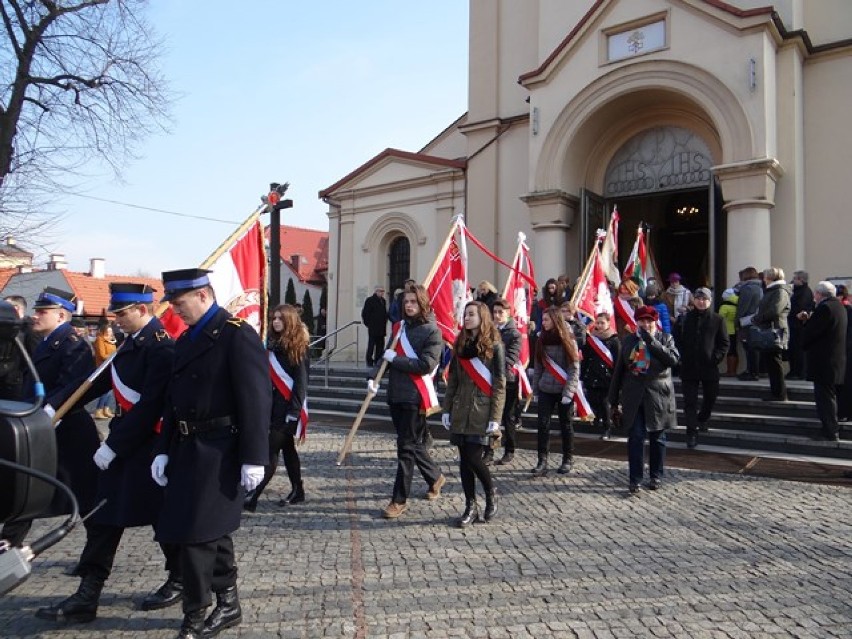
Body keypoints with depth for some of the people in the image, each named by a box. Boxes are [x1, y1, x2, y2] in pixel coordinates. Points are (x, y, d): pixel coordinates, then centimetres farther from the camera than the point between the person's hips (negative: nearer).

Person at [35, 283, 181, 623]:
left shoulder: (161, 347, -20)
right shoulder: (132, 342, 10)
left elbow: (150, 406, -24)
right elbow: (103, 380, 15)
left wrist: (113, 445, -20)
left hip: (149, 448, -9)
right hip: (123, 445, 9)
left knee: (163, 516, 7)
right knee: (103, 517, 10)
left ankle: (181, 580, 28)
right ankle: (87, 596, 19)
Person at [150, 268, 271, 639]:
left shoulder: (237, 334, -13)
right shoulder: (186, 339, 14)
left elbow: (256, 399, -17)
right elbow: (174, 399, 17)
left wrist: (253, 458, -19)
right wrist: (164, 450, 11)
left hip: (218, 451, -8)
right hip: (188, 448, 8)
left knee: (195, 533, -3)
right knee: (211, 531, 16)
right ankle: (227, 604, 30)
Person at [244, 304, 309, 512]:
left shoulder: (297, 346, -10)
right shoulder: (274, 343, 12)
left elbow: (301, 381, -14)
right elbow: (269, 376, 13)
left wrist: (295, 410, -20)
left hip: (288, 407, -8)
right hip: (275, 405, 8)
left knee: (271, 450, -8)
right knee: (287, 448, 13)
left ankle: (252, 496, -7)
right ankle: (297, 491, 23)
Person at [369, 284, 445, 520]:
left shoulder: (432, 331, -8)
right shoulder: (401, 327, 13)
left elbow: (426, 365, -17)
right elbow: (388, 355, 16)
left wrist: (395, 359, -14)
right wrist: (374, 377, 0)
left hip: (415, 397, -7)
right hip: (395, 394, 7)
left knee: (406, 447, -3)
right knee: (414, 443, 18)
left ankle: (399, 500, 6)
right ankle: (435, 477, 40)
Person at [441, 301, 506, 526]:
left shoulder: (494, 346, -5)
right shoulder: (460, 344, 11)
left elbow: (500, 385, -8)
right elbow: (452, 380, 13)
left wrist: (495, 417, -13)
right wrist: (447, 409, 8)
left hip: (481, 412, -5)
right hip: (460, 411, 5)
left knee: (473, 458, -9)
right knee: (464, 459, 5)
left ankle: (491, 495, 18)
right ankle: (471, 506, 16)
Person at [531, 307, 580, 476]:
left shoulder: (567, 340, -6)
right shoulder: (542, 339, 6)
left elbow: (574, 368, -9)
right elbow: (538, 367, 9)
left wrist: (568, 392, -15)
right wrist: (535, 389, 7)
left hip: (563, 390, -3)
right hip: (545, 389, 3)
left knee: (565, 424, 8)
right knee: (543, 424, -4)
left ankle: (568, 460, 21)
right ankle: (542, 462, -2)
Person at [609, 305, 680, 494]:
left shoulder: (665, 339, 4)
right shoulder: (628, 340, 9)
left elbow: (674, 359, -15)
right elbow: (618, 370, 10)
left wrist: (651, 340, -16)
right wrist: (614, 399, 8)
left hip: (657, 396, -1)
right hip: (633, 398, 1)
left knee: (657, 438, 9)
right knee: (635, 437, -3)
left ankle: (656, 476, 23)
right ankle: (635, 479, 2)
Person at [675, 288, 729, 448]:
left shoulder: (717, 319, 1)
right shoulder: (685, 318, 3)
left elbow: (725, 342, 2)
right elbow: (677, 340, 8)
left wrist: (716, 357, -10)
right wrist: (682, 356, -3)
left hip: (709, 367, 1)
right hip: (688, 367, -1)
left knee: (710, 398, 18)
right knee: (690, 401, -2)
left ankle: (702, 419, 44)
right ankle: (692, 433, 3)